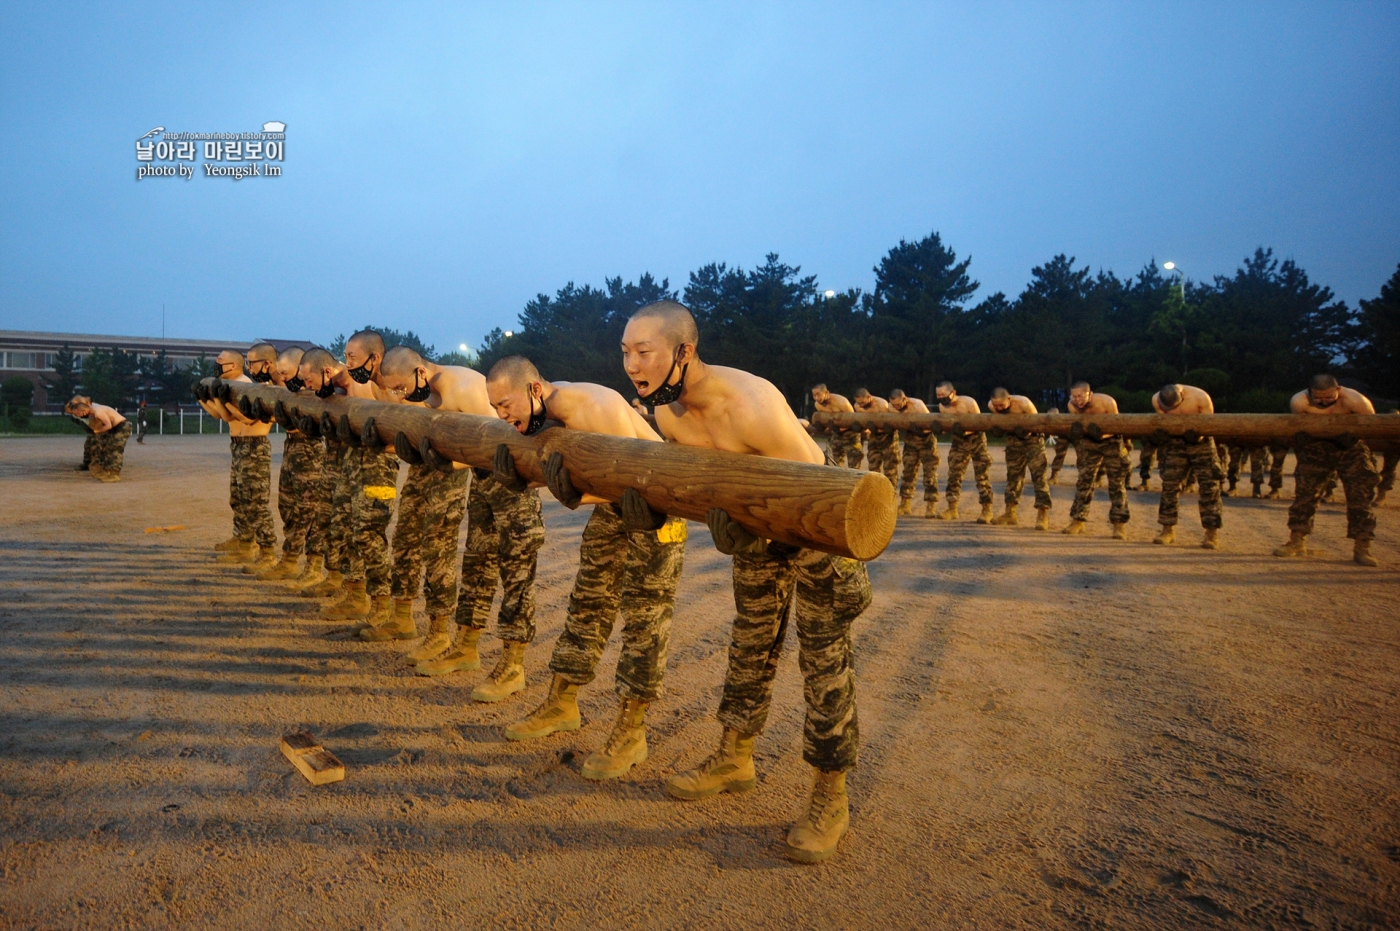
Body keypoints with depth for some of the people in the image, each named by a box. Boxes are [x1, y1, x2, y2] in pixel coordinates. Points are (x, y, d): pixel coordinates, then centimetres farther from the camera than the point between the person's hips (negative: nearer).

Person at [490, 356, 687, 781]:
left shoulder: (590, 408, -32)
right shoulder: (541, 413, -5)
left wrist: (577, 492, -41)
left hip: (654, 499, -9)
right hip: (614, 498, 9)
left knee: (643, 610, -6)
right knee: (588, 598, 13)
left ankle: (631, 731, 3)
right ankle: (562, 703, 26)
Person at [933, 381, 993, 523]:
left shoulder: (969, 403, -22)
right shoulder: (942, 406, -7)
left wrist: (966, 430, -35)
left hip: (976, 439, -5)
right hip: (958, 441, 5)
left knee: (982, 475, -6)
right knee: (954, 474, 4)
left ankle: (987, 511, 1)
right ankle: (952, 509, 12)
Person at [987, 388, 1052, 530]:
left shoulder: (1024, 404, -29)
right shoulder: (991, 405, -15)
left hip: (1032, 439, -5)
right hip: (1013, 440, 5)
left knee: (1038, 475, -12)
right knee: (1013, 475, 10)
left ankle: (1043, 515, -12)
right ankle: (1010, 513, 19)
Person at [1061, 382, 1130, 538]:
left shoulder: (1107, 402, -29)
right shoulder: (1072, 406, -20)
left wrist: (1102, 434, -37)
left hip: (1111, 441, -3)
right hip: (1088, 442, 3)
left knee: (1117, 483, -5)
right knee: (1084, 480, 1)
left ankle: (1119, 524, 0)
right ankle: (1078, 520, 9)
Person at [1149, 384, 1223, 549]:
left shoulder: (1200, 397, -23)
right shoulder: (1156, 400, -15)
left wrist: (1197, 435, -33)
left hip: (1200, 442, -3)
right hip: (1175, 442, 3)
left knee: (1209, 485, -9)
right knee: (1169, 484, 0)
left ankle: (1212, 533, -6)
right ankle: (1168, 530, 9)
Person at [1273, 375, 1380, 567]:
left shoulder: (1355, 400, -25)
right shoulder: (1299, 402, -23)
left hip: (1350, 448, -1)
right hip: (1315, 448, 1)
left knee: (1361, 495, -6)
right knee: (1304, 492, 0)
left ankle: (1362, 547, 2)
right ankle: (1296, 542, 12)